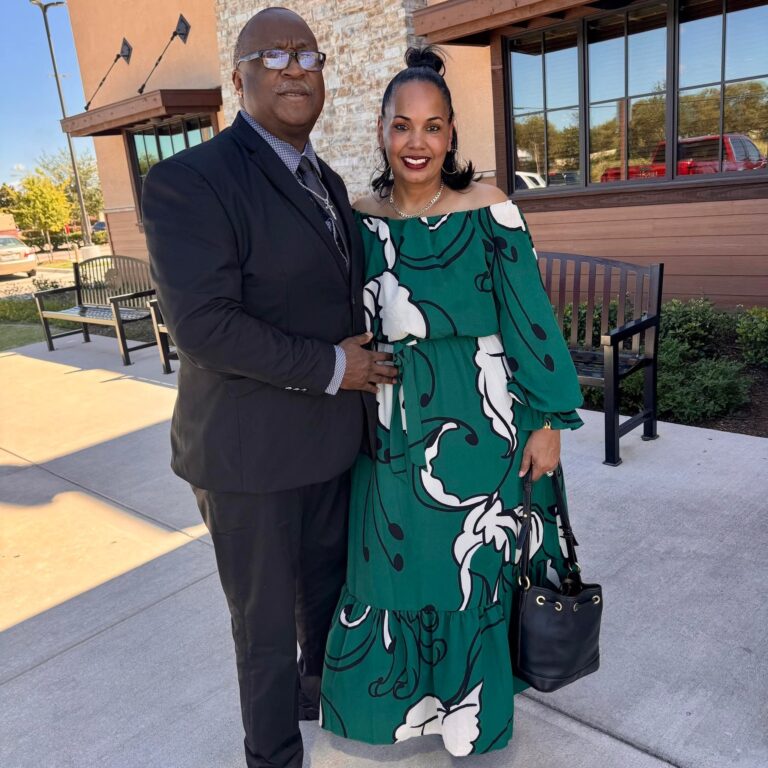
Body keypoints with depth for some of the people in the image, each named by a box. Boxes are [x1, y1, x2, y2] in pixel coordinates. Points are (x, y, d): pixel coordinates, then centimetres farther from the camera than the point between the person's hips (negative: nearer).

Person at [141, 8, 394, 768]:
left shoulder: (327, 181, 11)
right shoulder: (190, 180, -15)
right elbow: (204, 324, -24)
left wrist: (357, 384, 8)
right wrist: (331, 369, -18)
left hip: (330, 435, 7)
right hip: (252, 450, -7)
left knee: (327, 584, 24)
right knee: (266, 620, 10)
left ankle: (323, 689, 51)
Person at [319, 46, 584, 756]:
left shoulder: (489, 210, -8)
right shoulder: (361, 220, 1)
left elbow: (532, 319, -6)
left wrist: (550, 420, -6)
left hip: (482, 428, -2)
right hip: (396, 430, 3)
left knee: (479, 571, 12)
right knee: (398, 564, 14)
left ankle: (473, 702, 41)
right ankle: (414, 694, 43)